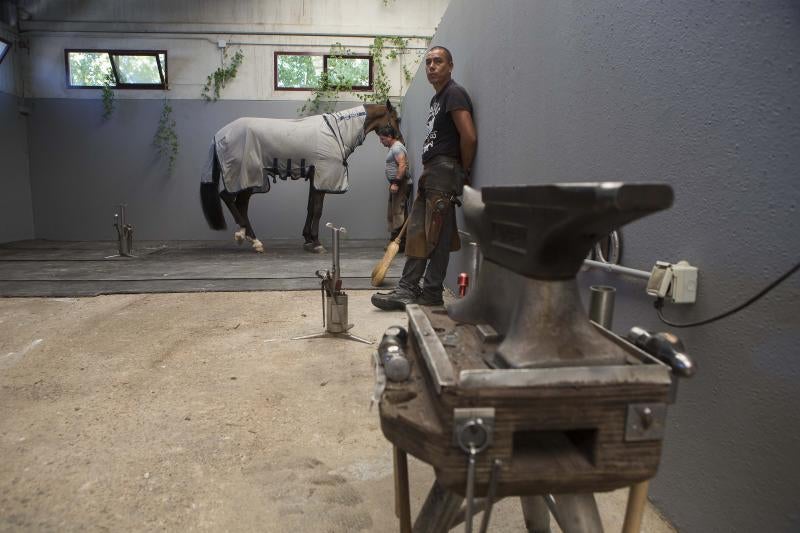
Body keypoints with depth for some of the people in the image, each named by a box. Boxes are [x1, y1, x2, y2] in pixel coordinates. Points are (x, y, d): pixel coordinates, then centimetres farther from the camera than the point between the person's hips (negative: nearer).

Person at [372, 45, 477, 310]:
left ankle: (432, 293, 1)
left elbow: (469, 136, -17)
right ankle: (408, 288, 10)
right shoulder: (437, 98, 24)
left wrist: (463, 172, -8)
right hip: (430, 172, 10)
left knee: (437, 236, -6)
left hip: (444, 170, -10)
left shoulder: (454, 93, -6)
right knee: (416, 232, 6)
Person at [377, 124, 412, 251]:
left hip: (401, 184, -11)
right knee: (392, 213, 12)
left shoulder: (397, 147, -11)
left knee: (399, 213, -11)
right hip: (397, 184, 11)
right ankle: (394, 241, 18)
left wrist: (396, 183, -25)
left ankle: (401, 243, -9)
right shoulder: (394, 147, 21)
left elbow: (402, 165, -23)